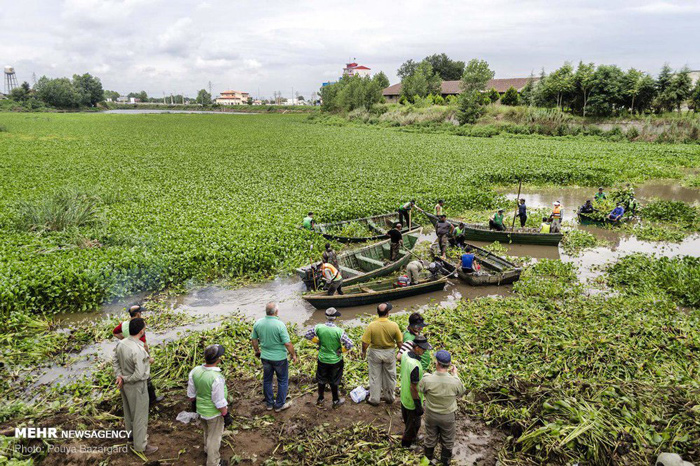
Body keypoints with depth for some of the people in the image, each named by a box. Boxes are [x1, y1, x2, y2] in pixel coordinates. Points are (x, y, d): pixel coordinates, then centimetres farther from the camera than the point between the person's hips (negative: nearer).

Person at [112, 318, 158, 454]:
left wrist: (119, 376, -3)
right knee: (140, 415, 8)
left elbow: (115, 361, 5)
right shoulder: (138, 350, -33)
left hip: (125, 385, 8)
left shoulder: (121, 343, -8)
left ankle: (131, 431, 52)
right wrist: (125, 379, -14)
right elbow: (139, 375, -31)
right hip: (136, 386, -8)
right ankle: (140, 445, 22)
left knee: (128, 409, 28)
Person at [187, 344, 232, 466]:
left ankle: (207, 449, 59)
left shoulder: (195, 371, -15)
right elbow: (220, 402, -25)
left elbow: (191, 394, 1)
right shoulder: (216, 378, -35)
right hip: (214, 413, -6)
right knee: (214, 437, 17)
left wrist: (194, 404, 19)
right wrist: (226, 415, -10)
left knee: (207, 432, 33)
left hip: (200, 409, 7)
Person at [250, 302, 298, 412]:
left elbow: (253, 340, 4)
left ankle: (269, 403, 33)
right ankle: (279, 405, 24)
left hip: (265, 357, 5)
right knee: (283, 381, 14)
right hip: (279, 358, -5)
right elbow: (287, 343, -21)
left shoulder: (258, 323, -8)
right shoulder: (280, 325, -23)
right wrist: (293, 355, -6)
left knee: (267, 380, 21)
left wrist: (257, 351, 21)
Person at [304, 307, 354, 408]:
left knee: (321, 380, 23)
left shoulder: (319, 327, -18)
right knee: (334, 381, 18)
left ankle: (320, 399, 40)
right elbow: (349, 345, -25)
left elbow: (307, 335, -4)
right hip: (335, 361, -2)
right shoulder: (339, 331, -26)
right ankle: (336, 401, 34)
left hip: (322, 359, 2)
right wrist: (341, 350, -7)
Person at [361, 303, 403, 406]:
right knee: (390, 376, 21)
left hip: (375, 352, -1)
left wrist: (363, 352, 4)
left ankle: (374, 399, 26)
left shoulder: (371, 325, -22)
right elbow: (399, 342, -8)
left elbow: (365, 343, -16)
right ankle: (389, 397, 37)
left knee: (375, 377, 15)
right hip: (389, 353, 1)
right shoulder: (394, 325, -18)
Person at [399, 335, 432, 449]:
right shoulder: (415, 366, -38)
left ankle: (412, 437, 51)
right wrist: (418, 406, -19)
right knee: (414, 423, 17)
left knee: (407, 420, 29)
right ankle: (407, 443, 37)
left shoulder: (405, 354, -11)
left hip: (404, 396, 8)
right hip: (412, 401, -8)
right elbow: (413, 388, -30)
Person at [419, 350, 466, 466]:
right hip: (447, 416, -1)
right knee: (447, 439, 27)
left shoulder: (426, 380, -32)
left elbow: (421, 390, -9)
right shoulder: (455, 382, -32)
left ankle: (428, 456, 54)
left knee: (431, 436, 28)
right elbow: (461, 393, -8)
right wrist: (455, 375, 1)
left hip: (431, 414, 1)